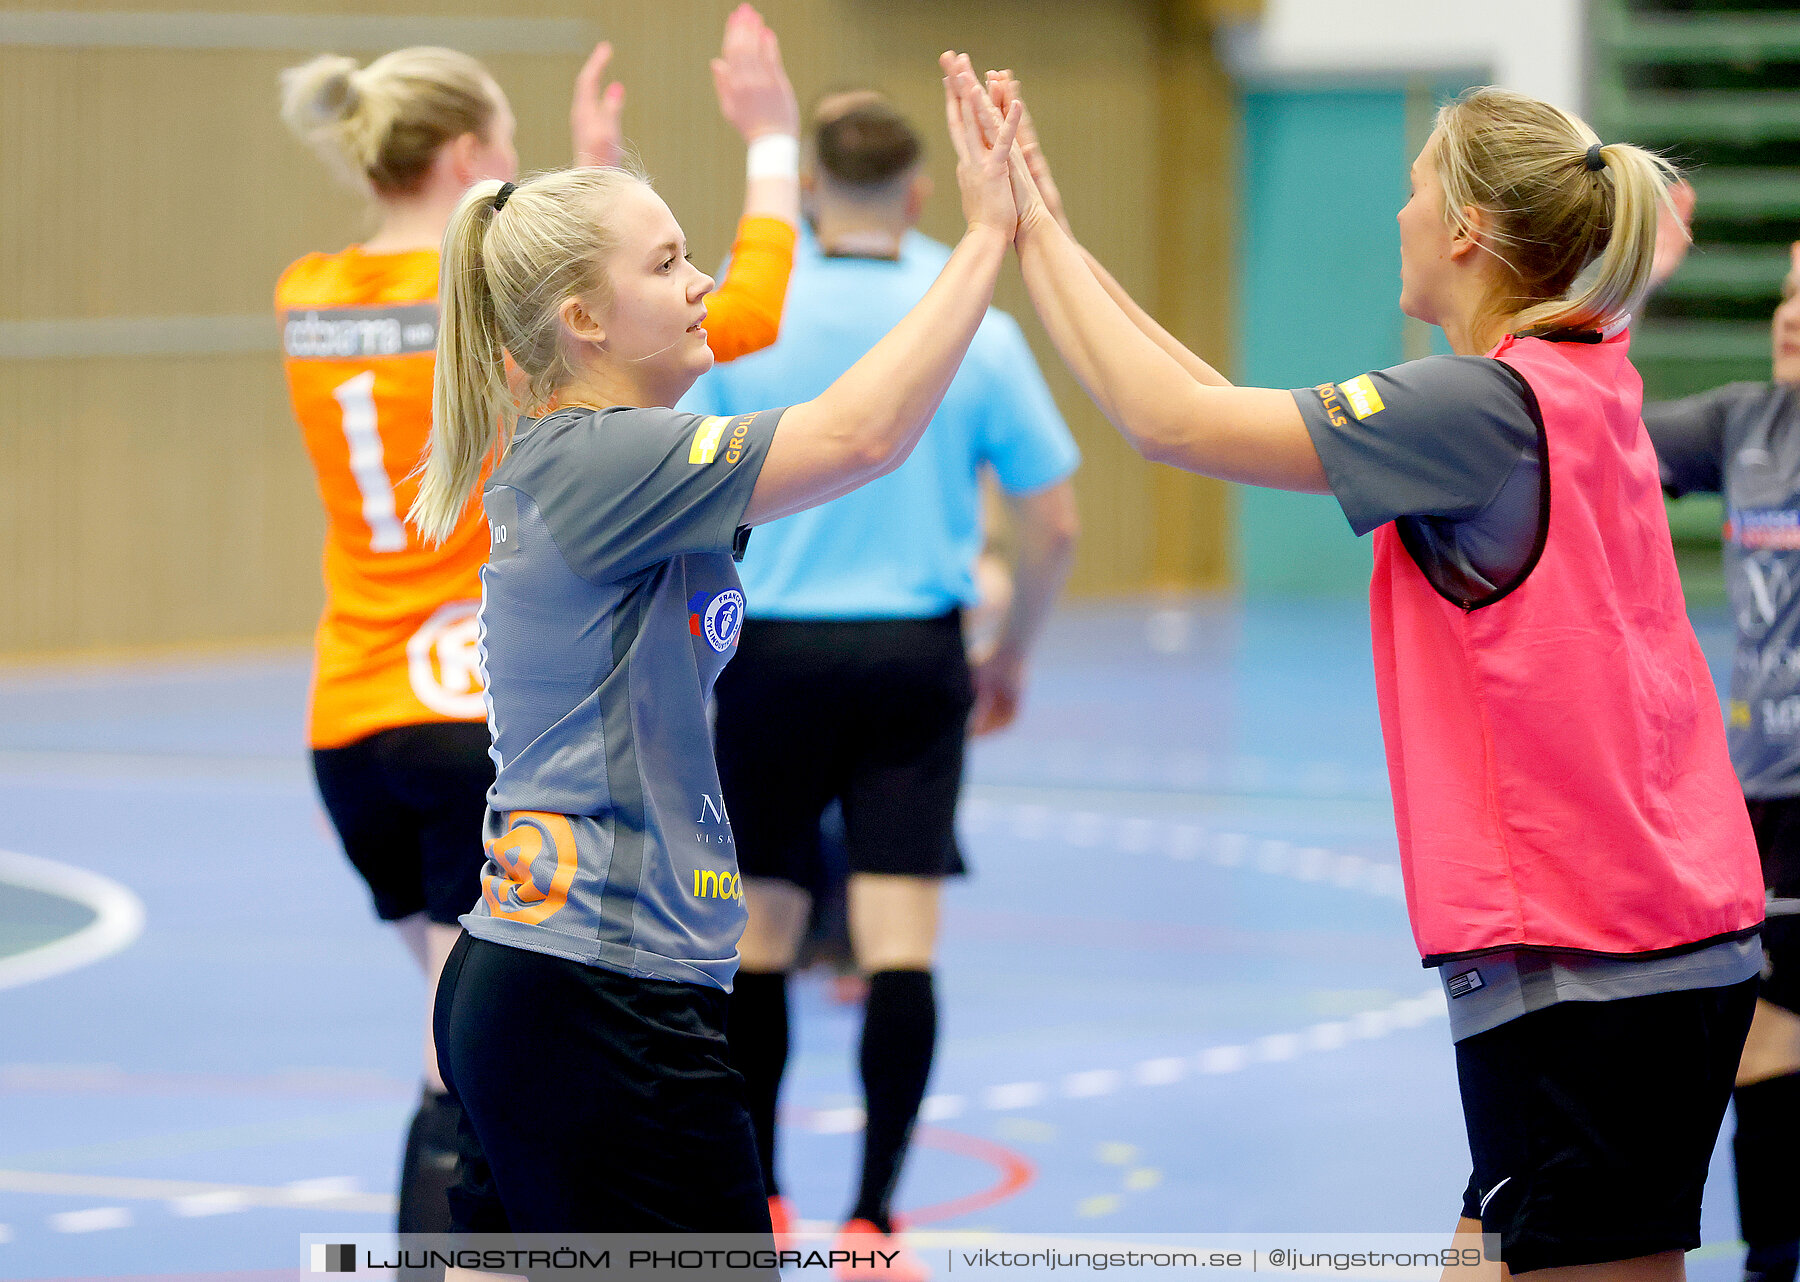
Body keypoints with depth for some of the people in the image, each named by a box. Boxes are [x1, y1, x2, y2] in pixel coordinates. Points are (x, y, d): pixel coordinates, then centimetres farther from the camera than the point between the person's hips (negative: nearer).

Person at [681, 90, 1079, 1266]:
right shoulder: (974, 329, -3)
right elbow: (1055, 526, 1)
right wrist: (1012, 658, 16)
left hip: (773, 653, 0)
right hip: (914, 657, 0)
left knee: (759, 929, 13)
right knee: (900, 940, -2)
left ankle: (756, 1202, 21)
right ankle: (872, 1215, -7)